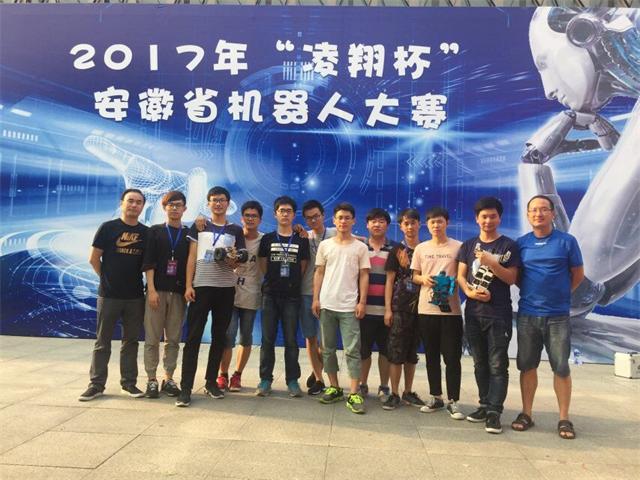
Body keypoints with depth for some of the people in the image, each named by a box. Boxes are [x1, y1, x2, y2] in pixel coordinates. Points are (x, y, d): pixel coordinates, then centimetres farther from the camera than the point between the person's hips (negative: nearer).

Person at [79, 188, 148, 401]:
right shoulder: (108, 228, -3)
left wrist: (134, 278, 2)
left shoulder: (146, 232, 4)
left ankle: (129, 382, 19)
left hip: (135, 296, 2)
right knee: (102, 341, 6)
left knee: (131, 340, 10)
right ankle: (96, 384, 16)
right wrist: (109, 278, 5)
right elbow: (94, 259, 1)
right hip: (108, 294, -2)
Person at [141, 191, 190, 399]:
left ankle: (168, 379, 14)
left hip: (179, 292, 1)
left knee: (173, 339, 5)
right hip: (157, 289, -1)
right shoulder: (155, 231, 7)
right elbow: (148, 262, 1)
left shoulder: (189, 234, 11)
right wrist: (151, 289, -9)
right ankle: (151, 380, 10)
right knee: (152, 338, 1)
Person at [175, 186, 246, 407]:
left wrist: (232, 260, -15)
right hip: (201, 286, -1)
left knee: (219, 337, 7)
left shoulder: (236, 230, 10)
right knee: (193, 337, -4)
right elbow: (191, 257, 3)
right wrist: (188, 285, -6)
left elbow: (237, 262, 9)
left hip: (226, 288, 2)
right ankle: (186, 388, -2)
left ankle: (211, 382, 19)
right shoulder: (198, 227, 9)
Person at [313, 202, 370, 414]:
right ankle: (334, 388, 22)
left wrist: (362, 302, -6)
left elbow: (364, 276, 2)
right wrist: (315, 299, 1)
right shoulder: (325, 245, 7)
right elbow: (319, 273, 8)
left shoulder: (360, 247, 3)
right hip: (326, 304, 3)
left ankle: (354, 394, 0)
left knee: (352, 351, -4)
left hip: (349, 306, -2)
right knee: (327, 349, 9)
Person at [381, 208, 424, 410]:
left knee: (412, 352, 11)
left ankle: (408, 392, 22)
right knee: (396, 352, -1)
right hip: (399, 308, -2)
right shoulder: (397, 250, 2)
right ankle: (394, 394, 7)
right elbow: (390, 281, 0)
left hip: (419, 308, 2)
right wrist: (388, 309, -6)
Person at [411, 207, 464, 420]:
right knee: (431, 356, 12)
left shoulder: (458, 247, 0)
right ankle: (436, 397, 24)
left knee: (452, 357, 1)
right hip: (426, 309, 3)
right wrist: (423, 279, -8)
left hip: (451, 310, -3)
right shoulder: (421, 248, 8)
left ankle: (453, 401, 12)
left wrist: (454, 282, -16)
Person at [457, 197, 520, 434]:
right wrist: (469, 291, -13)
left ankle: (494, 412, 1)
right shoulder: (468, 245, 10)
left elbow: (511, 278, -6)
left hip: (498, 314, -4)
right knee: (480, 363, 12)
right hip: (473, 312, 4)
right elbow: (460, 275, 6)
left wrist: (491, 262, -20)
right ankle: (485, 404, 23)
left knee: (498, 365, -3)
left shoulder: (508, 245, 0)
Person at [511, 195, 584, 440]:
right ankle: (526, 414, 20)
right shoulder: (521, 243, 5)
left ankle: (564, 419, 16)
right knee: (527, 365, 8)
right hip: (527, 315, 2)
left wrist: (558, 293, 4)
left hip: (558, 316, -2)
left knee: (561, 367, 3)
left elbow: (578, 275, 7)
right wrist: (531, 291, 2)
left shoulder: (567, 241, -1)